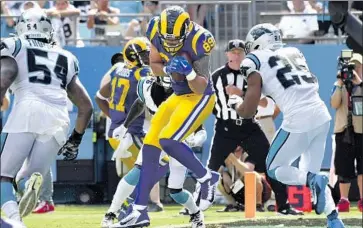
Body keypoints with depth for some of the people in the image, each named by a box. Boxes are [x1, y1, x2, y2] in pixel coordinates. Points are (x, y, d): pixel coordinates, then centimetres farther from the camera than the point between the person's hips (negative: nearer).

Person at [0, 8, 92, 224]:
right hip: (58, 120, 3)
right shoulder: (65, 60, 29)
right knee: (26, 180, 13)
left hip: (27, 112, -3)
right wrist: (75, 140, 38)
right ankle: (29, 181, -25)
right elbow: (86, 107, 28)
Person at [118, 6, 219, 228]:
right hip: (179, 96, 7)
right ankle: (140, 210, 4)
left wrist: (189, 72, -40)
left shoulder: (197, 41, -27)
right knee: (150, 145, 1)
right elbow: (154, 66, 5)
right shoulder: (156, 31, -11)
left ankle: (207, 177, 0)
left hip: (200, 98, -7)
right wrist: (167, 69, -17)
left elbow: (200, 88, -21)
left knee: (168, 140, -23)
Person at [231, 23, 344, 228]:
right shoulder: (293, 53, 18)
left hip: (299, 122, -6)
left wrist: (236, 103, 23)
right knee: (308, 174, 19)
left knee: (274, 169, 13)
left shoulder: (256, 62, 0)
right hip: (322, 117, 6)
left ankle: (314, 181, -13)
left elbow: (248, 111, 0)